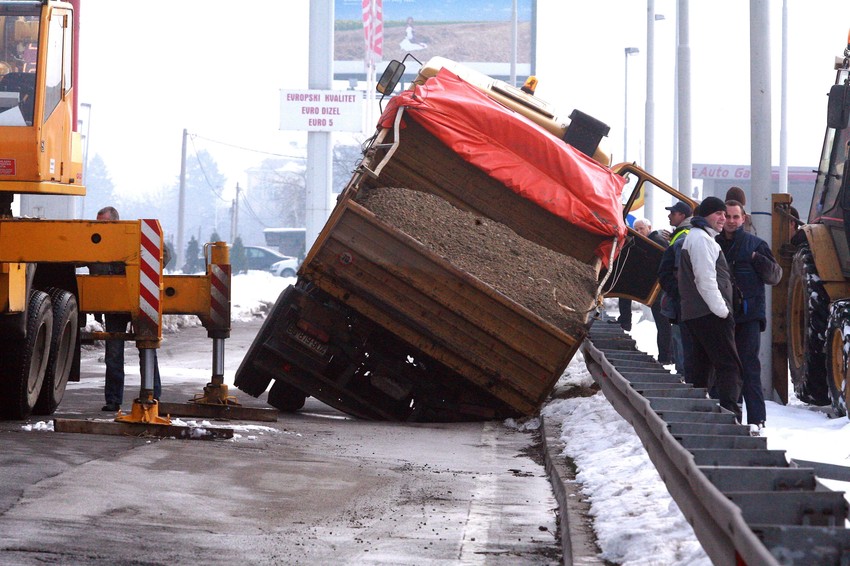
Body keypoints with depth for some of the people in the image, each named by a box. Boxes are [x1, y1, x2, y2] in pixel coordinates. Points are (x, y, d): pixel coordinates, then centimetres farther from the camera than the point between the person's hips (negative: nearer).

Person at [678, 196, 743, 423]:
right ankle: (729, 413, -25)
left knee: (702, 366, 13)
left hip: (695, 315, 11)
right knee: (729, 365, -15)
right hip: (710, 315, -11)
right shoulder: (701, 239, -10)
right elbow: (705, 279, -18)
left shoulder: (695, 237, 24)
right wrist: (721, 310, -16)